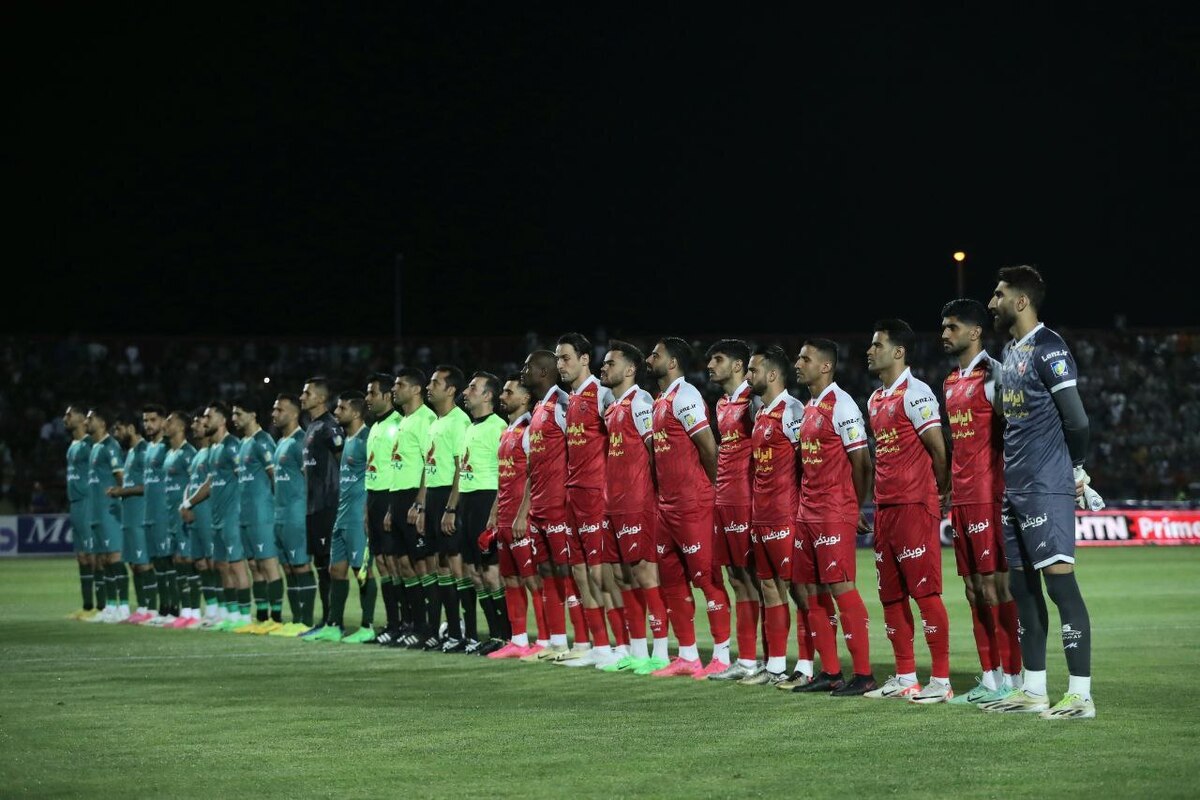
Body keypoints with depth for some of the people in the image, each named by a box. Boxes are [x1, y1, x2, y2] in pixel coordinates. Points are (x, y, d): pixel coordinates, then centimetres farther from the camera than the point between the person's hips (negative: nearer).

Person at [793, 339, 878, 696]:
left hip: (835, 514, -9)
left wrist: (855, 508, -2)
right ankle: (830, 672, 14)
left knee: (841, 587, -10)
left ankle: (863, 675, -8)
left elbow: (861, 461, -11)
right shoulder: (809, 408, 16)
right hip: (808, 512, 9)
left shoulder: (841, 405, -11)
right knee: (813, 591, 8)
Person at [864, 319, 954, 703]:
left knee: (925, 591, -8)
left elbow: (938, 450, -12)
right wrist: (877, 500, 14)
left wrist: (937, 491, 0)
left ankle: (941, 681, -6)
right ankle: (904, 678, 17)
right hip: (885, 507, 9)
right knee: (891, 595, 10)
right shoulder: (875, 400, 16)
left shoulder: (915, 393, -11)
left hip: (914, 505, -9)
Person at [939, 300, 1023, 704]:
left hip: (988, 497, -9)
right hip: (961, 499, 9)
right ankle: (989, 678, 14)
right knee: (974, 588, 9)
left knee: (996, 586, -8)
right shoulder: (951, 382, 18)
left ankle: (1010, 678, -6)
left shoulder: (993, 374, -8)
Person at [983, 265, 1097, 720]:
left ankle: (1080, 695, -12)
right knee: (1022, 585, 12)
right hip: (1014, 489, 10)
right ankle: (1033, 691, 18)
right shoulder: (1010, 352, 16)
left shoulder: (1048, 349, -13)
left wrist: (1077, 469, -1)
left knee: (1059, 579, -11)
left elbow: (1076, 419, -15)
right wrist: (1008, 476, 17)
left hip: (1046, 488, -10)